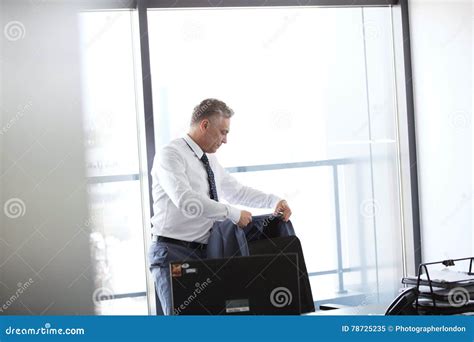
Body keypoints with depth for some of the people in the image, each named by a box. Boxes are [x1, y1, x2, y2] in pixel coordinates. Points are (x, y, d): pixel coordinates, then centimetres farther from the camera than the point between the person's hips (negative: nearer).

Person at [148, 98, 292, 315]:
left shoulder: (209, 160, 15)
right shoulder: (170, 155, -11)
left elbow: (236, 191, 26)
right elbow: (185, 200, -26)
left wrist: (274, 201, 12)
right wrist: (233, 214, -24)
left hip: (203, 254, 8)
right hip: (174, 253, -8)